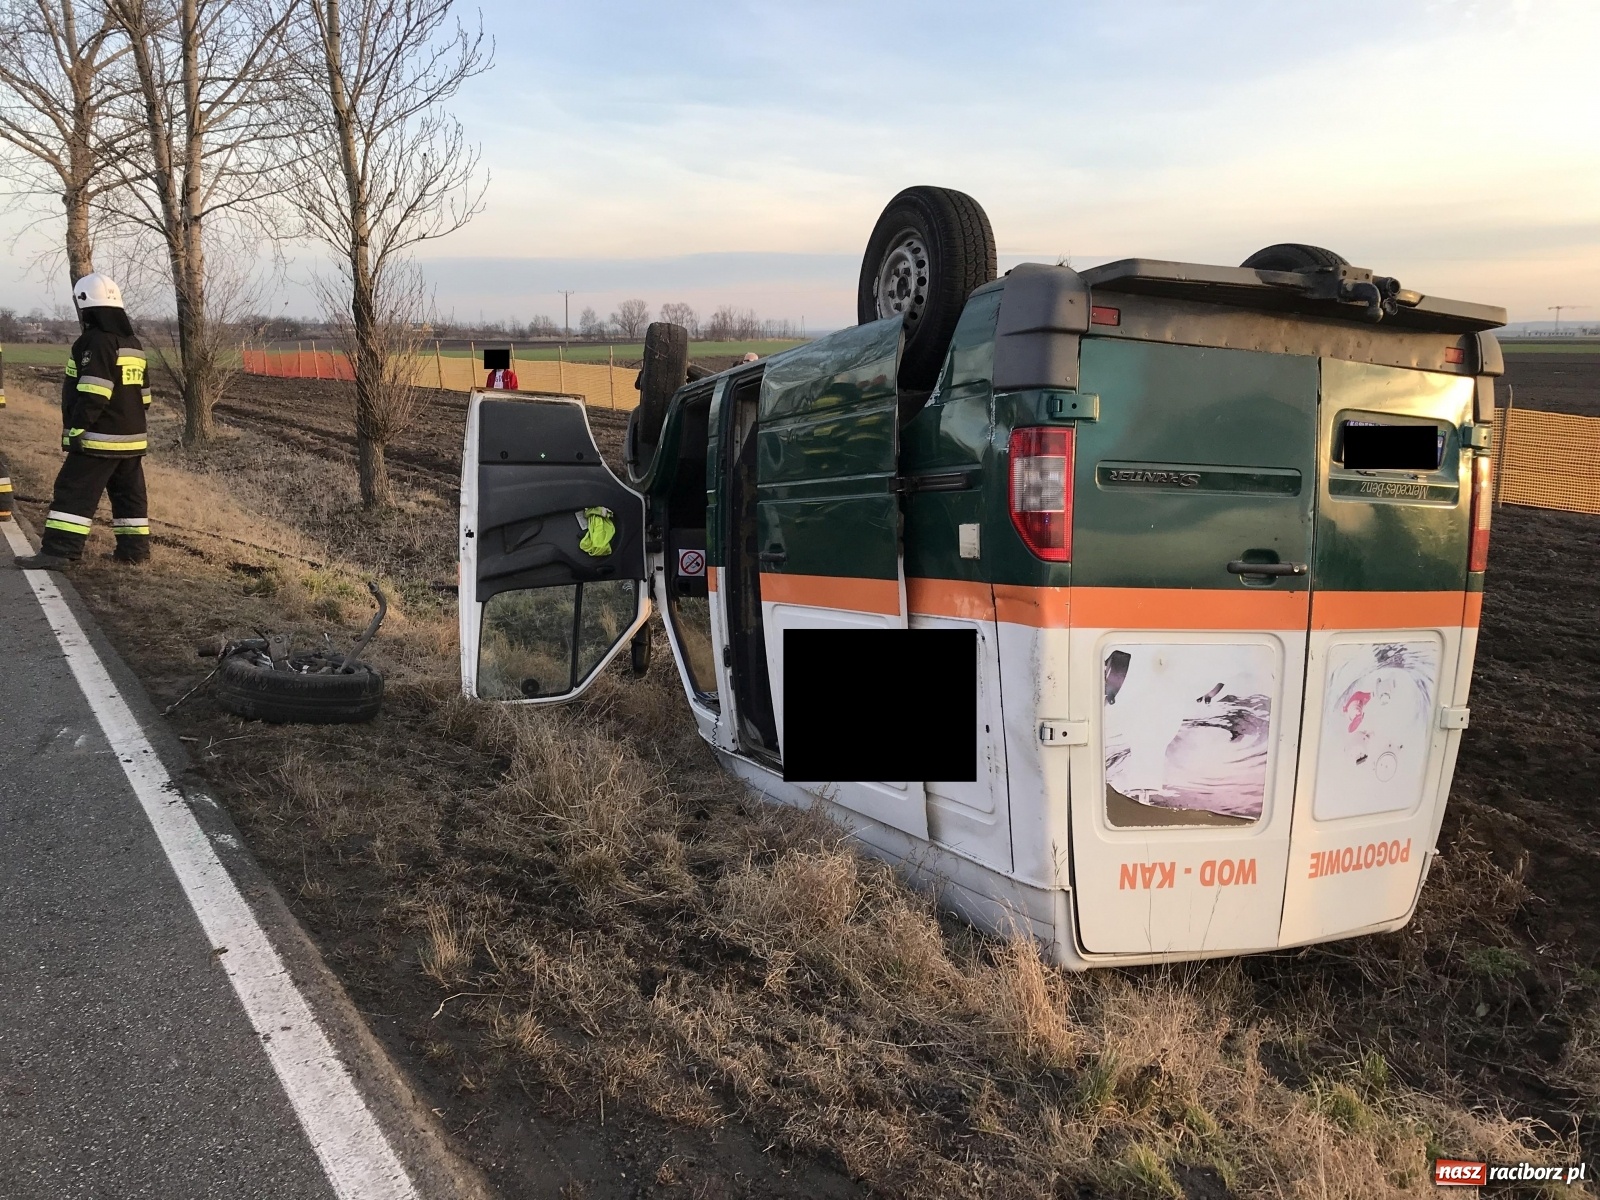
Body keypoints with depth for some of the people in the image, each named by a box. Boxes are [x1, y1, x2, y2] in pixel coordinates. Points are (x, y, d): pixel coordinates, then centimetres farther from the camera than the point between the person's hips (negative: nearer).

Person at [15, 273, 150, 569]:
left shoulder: (96, 342, -13)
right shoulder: (133, 344, 15)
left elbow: (92, 394, -21)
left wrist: (77, 428, -18)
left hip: (99, 439, -9)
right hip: (132, 437, 9)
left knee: (74, 492, -7)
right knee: (129, 494, 13)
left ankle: (56, 551, -10)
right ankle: (134, 549, 16)